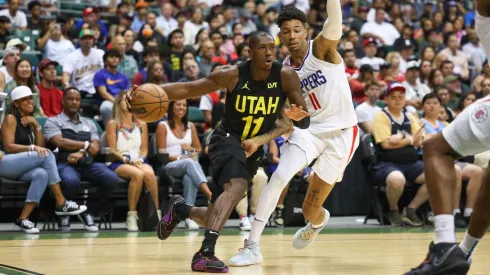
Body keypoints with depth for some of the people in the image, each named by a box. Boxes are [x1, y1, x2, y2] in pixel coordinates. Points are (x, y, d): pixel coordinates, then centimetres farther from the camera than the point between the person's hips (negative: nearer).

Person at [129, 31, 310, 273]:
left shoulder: (286, 76, -15)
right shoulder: (232, 75, -17)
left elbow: (305, 123, -14)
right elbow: (189, 89, -12)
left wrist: (297, 116, -38)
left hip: (252, 149, 4)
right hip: (227, 139, -4)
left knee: (213, 219, 9)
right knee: (237, 186, -37)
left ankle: (180, 209, 42)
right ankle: (205, 253, -43)